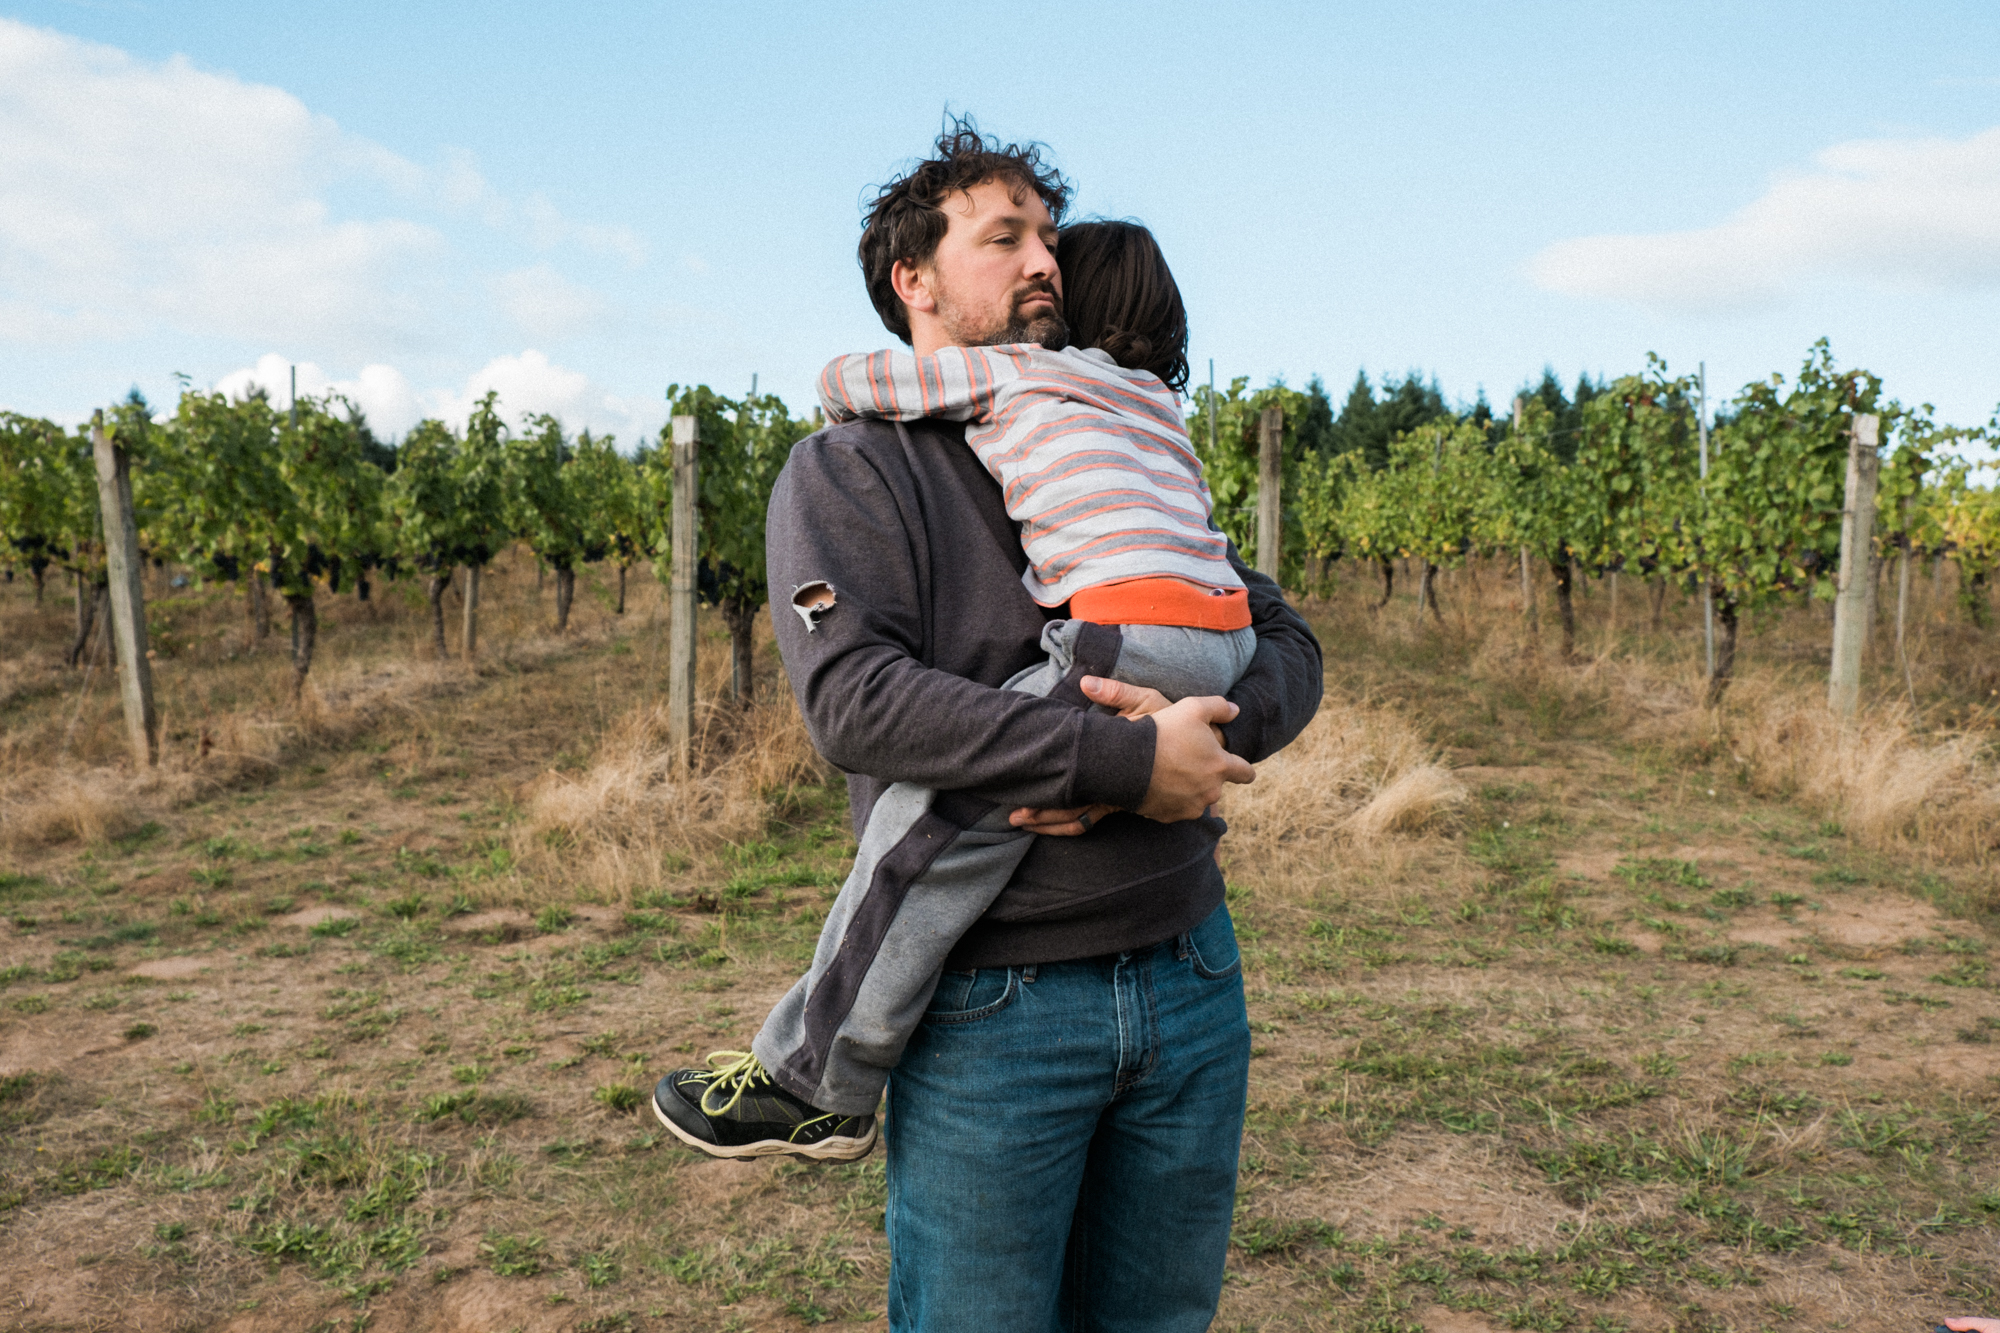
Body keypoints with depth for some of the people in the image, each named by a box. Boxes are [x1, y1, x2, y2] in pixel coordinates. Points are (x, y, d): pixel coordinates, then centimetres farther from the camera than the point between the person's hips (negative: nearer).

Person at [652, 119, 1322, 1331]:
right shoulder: (848, 471, -2)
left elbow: (1287, 643, 10)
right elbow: (856, 697, -18)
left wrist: (1207, 731, -12)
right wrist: (1124, 760, -21)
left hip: (1189, 972, 6)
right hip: (990, 1003, -5)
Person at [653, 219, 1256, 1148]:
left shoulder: (1011, 370, 12)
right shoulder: (1160, 408, 30)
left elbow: (839, 383, 14)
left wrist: (860, 425, 37)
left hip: (1139, 633, -9)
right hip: (1223, 637, 9)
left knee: (943, 803, -12)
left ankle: (817, 1080, -9)